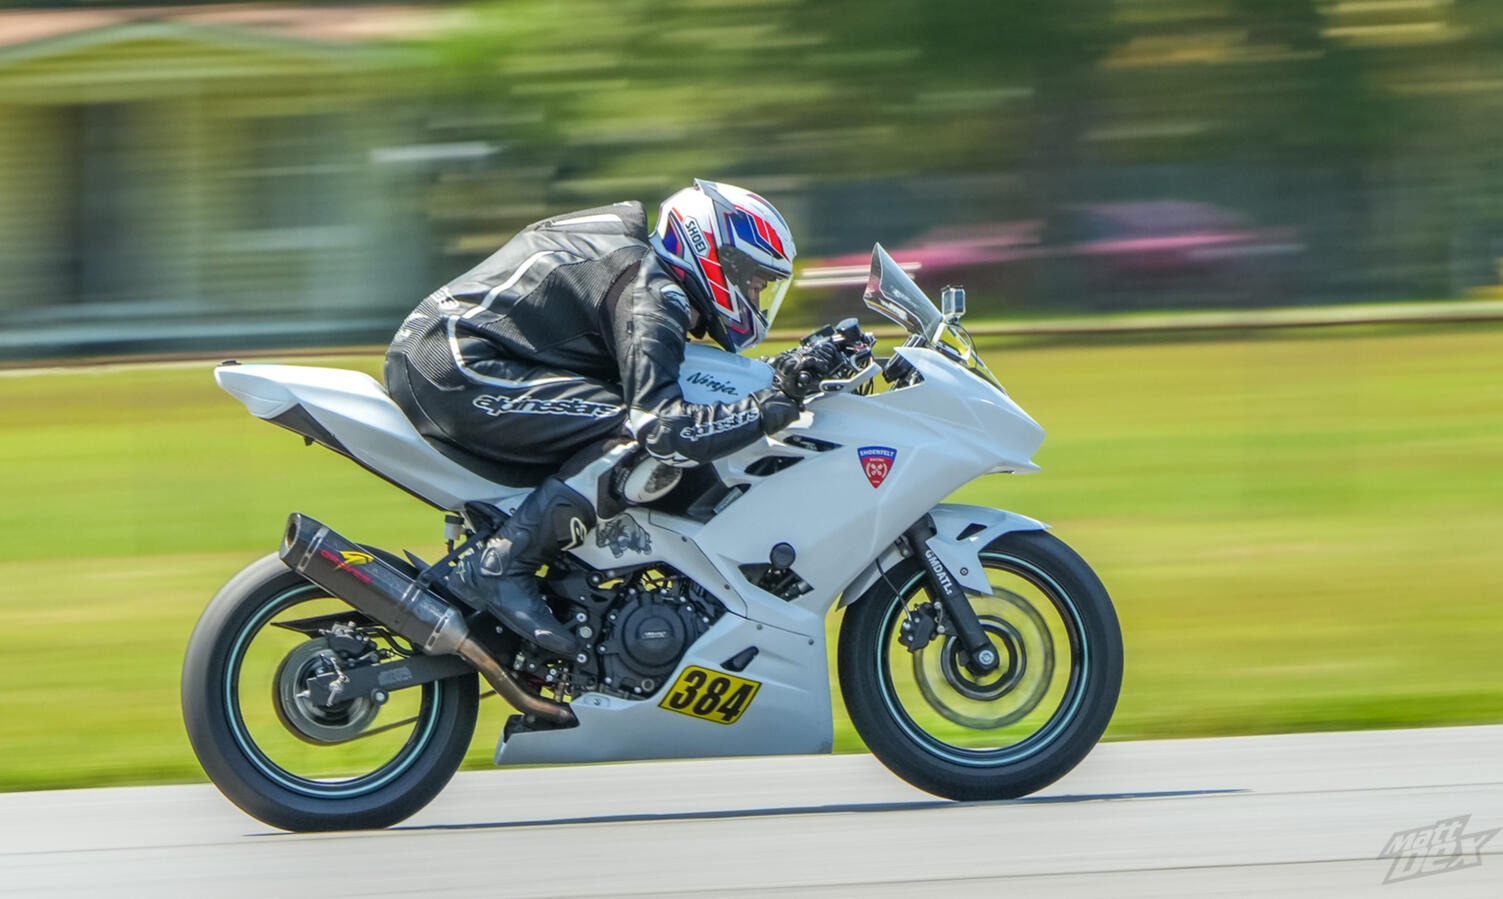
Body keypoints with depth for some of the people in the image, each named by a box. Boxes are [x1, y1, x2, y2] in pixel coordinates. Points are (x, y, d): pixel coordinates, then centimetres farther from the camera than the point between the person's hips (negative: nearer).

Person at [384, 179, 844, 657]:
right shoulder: (651, 293, -11)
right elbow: (661, 425, -23)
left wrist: (783, 374, 24)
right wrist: (775, 403, -19)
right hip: (456, 370, -11)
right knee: (644, 443, -19)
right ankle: (499, 567, -19)